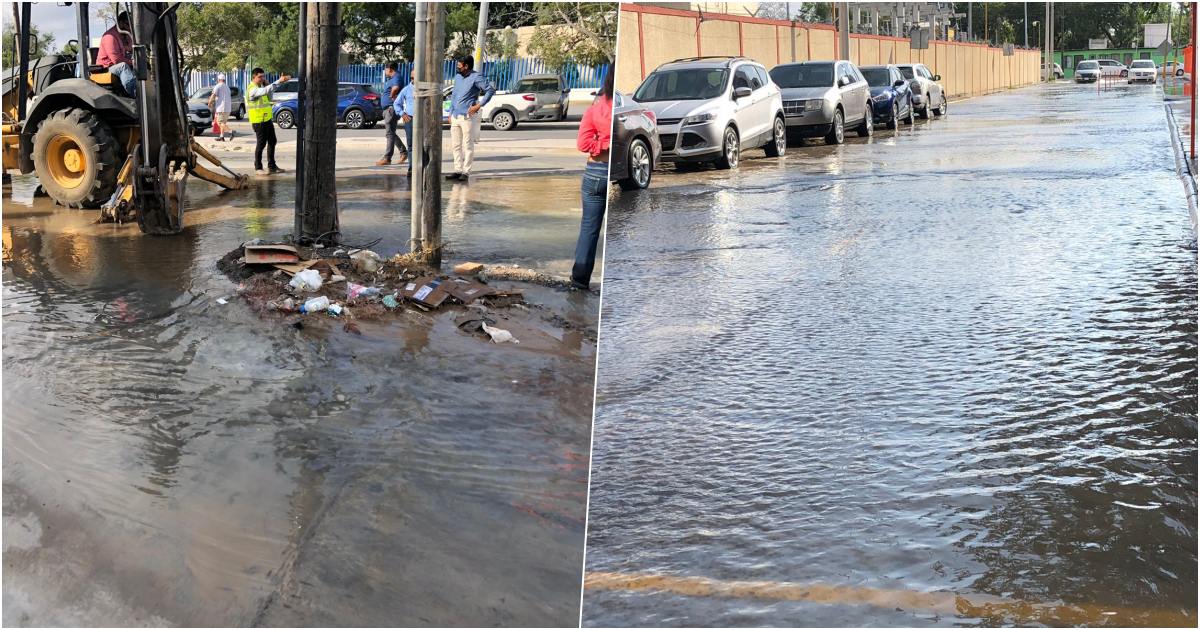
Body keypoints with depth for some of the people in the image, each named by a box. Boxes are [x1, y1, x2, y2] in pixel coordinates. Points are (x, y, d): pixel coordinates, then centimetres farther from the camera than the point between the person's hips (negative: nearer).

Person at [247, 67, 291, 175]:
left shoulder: (261, 86, 11)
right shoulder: (253, 90, -19)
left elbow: (269, 97, 12)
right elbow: (266, 90, -36)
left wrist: (266, 84, -1)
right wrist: (279, 81, -42)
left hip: (268, 119, 9)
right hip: (259, 121, -9)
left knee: (272, 142, 12)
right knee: (261, 143, -3)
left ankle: (272, 166, 21)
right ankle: (258, 167, 7)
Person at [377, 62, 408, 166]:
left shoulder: (396, 77, -15)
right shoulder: (392, 78, 17)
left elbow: (395, 88, -36)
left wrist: (391, 96, -19)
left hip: (392, 108, -11)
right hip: (387, 108, 11)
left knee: (389, 133, -11)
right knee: (390, 133, 17)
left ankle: (387, 158, -12)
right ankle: (404, 152, 25)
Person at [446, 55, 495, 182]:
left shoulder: (476, 77, -9)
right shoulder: (457, 77, 15)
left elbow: (491, 90, -16)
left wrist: (479, 105, -17)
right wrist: (451, 113, 15)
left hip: (467, 117, -8)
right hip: (455, 117, 8)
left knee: (468, 146, -3)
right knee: (456, 145, 9)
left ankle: (466, 172, 0)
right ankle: (458, 170, 15)